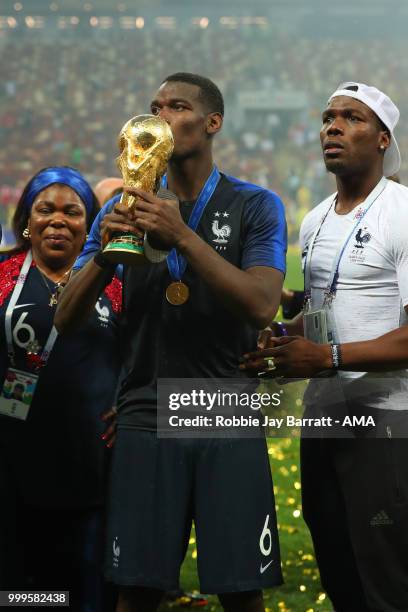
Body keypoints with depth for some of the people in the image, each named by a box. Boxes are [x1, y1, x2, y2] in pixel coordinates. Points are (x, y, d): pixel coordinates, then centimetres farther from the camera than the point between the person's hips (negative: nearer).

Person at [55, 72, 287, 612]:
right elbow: (67, 319, 4)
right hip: (145, 420, 2)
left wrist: (183, 236, -22)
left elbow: (262, 305, -15)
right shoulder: (125, 209, 9)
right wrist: (105, 253, -15)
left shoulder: (255, 206, 1)